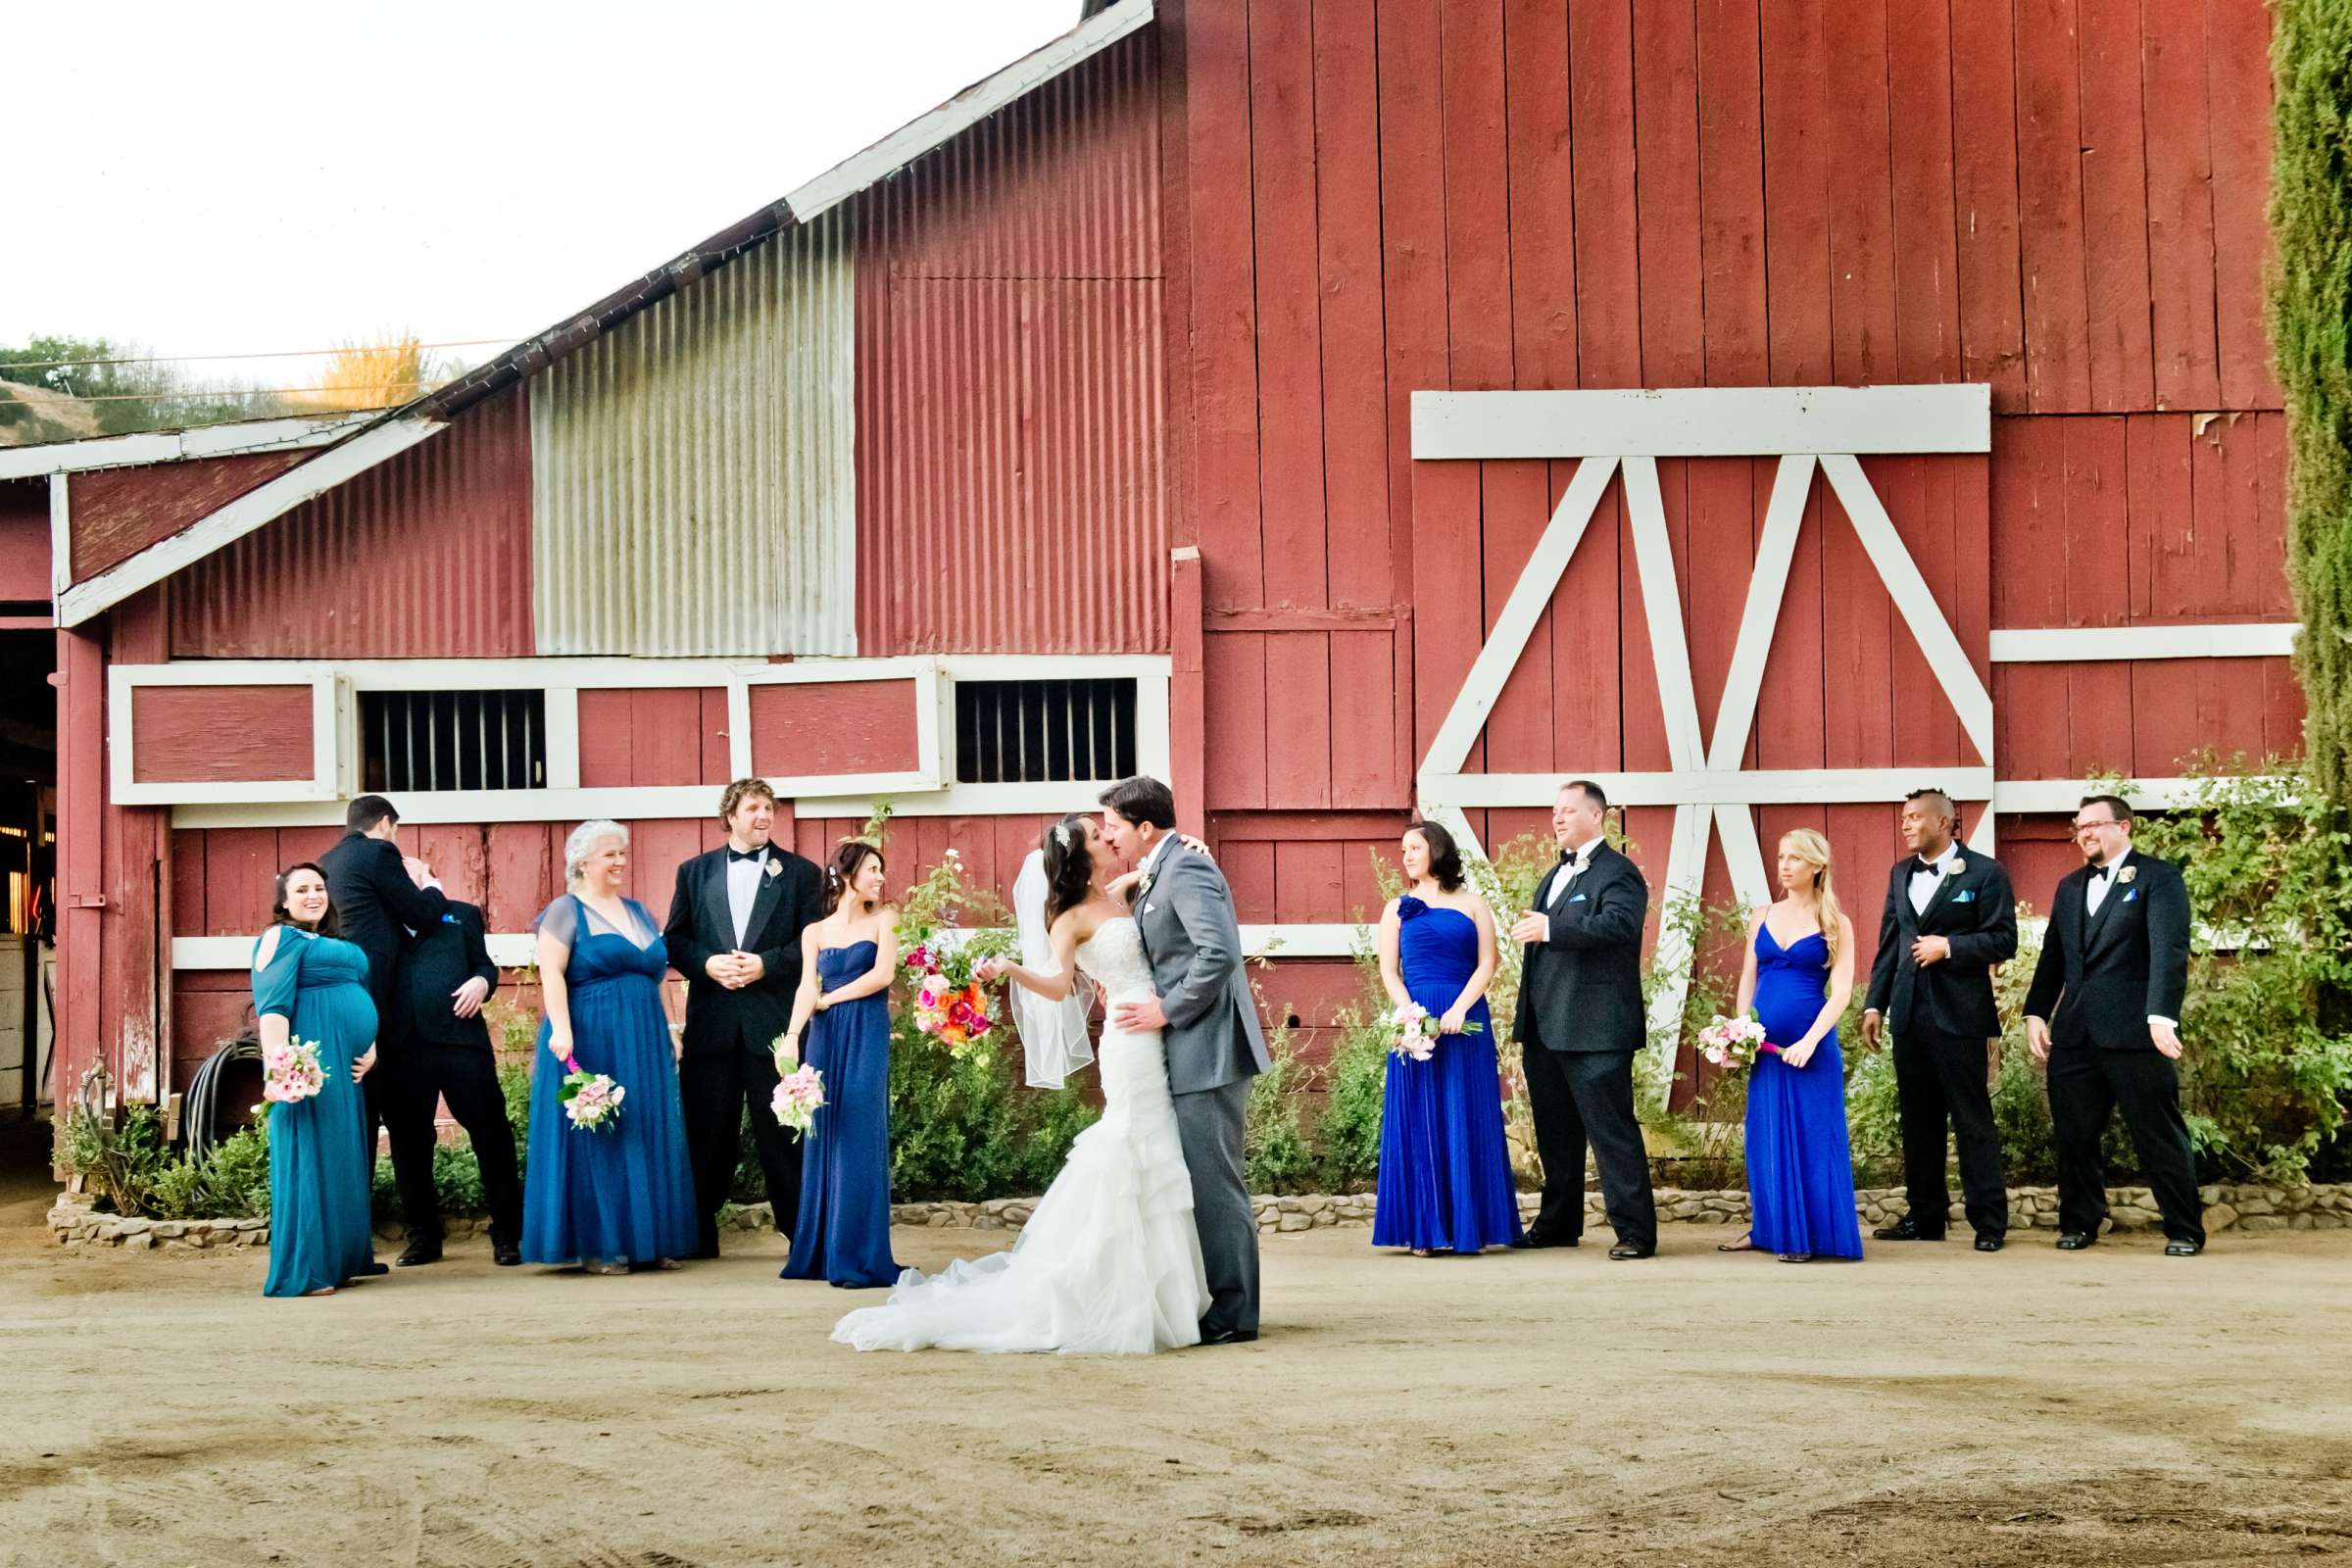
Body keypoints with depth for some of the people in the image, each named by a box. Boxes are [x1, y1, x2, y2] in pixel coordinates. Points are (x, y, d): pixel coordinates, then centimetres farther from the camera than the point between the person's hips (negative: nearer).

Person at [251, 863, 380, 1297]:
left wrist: (372, 1048, 10)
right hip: (310, 1062, -9)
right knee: (309, 1157, -10)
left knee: (341, 1161, 10)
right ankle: (301, 1271, -11)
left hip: (345, 1066, 9)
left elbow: (361, 997, 27)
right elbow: (272, 1007, -14)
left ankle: (337, 1261, 15)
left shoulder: (336, 943, 23)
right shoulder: (282, 939, -3)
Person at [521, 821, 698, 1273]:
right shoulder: (567, 911, -3)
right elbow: (551, 972, -13)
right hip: (590, 1040, -7)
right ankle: (595, 1246, 1)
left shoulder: (640, 913, 17)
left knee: (649, 1139, 6)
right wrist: (560, 1030, -24)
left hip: (644, 1044, 7)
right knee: (593, 1140, -3)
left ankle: (649, 1239, 12)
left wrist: (667, 1034, 15)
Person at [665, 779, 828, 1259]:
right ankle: (698, 1234, 14)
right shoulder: (694, 872, 12)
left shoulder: (800, 872, 6)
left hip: (774, 1020, -2)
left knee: (780, 1128, 1)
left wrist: (765, 963, -14)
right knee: (706, 1129, 6)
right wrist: (708, 964, -10)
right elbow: (675, 939, 8)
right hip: (712, 1021, 2)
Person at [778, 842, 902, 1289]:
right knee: (823, 1140, 3)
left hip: (867, 1038, -2)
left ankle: (860, 1259, -6)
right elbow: (807, 989, 0)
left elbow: (882, 975, -4)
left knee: (859, 1139, -7)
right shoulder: (815, 933, 12)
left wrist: (828, 999, 1)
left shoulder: (883, 920, 9)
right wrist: (791, 1036, -17)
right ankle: (819, 1252, 10)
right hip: (825, 1038, 2)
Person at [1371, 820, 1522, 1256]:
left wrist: (1459, 1010, -12)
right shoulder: (1398, 909, 12)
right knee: (1418, 1121, -1)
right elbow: (1388, 971, 6)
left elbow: (1487, 964, 2)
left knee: (1467, 1121, 0)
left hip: (1465, 1021, -1)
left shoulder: (1472, 905, 9)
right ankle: (1423, 1231, 1)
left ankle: (1468, 1227, 5)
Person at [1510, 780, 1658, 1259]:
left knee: (1612, 1130, -8)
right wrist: (1526, 1022, 20)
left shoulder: (1617, 873, -8)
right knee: (1555, 1132, 16)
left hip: (1595, 1028, -9)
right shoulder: (1555, 875, 21)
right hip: (1546, 1029, 9)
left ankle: (1635, 1232, -7)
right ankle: (1558, 1224, 27)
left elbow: (1618, 923, -26)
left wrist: (1550, 929, -31)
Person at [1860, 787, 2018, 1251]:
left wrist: (1947, 947, -15)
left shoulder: (1985, 873, -3)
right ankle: (1925, 1215, 17)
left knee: (1972, 1118, -5)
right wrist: (1874, 1004, 10)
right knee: (1917, 1120, 10)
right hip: (1909, 1014, 6)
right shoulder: (1901, 874, 15)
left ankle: (1989, 1221, -2)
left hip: (1959, 1014, -6)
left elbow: (2003, 941, -7)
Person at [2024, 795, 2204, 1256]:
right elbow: (2052, 955, 19)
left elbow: (2169, 950, -14)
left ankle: (2184, 1231, 7)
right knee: (2073, 1135, 7)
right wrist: (2036, 1013, 6)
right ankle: (2079, 1223, 20)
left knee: (2160, 1135, -1)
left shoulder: (2159, 877, -2)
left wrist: (2162, 1017, -25)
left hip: (2134, 1032, -6)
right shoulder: (2070, 886, 18)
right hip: (2075, 1034, 6)